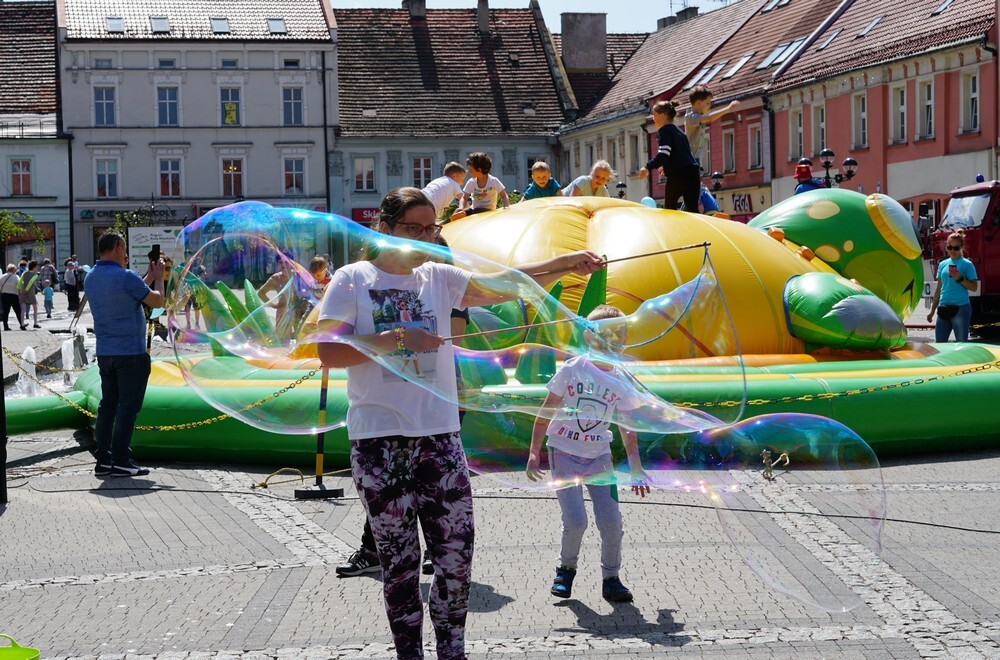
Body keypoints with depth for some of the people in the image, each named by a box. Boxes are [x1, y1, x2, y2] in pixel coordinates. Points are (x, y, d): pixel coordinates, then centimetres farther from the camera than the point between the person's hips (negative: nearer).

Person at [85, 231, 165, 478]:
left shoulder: (92, 278, 9)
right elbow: (158, 301, -7)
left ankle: (103, 460, 11)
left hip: (104, 353, 8)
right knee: (127, 407, -2)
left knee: (108, 405, 11)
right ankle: (121, 461, -1)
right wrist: (158, 277, 9)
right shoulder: (125, 277, -16)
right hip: (131, 353, -8)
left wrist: (149, 276, 23)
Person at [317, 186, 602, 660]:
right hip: (378, 440, -3)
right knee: (399, 559, 5)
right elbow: (328, 353, -8)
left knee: (456, 552, 2)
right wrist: (398, 339, -15)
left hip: (439, 435, 3)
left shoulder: (439, 277, 9)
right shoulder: (352, 280, 0)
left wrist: (563, 265, -16)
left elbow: (499, 286, -4)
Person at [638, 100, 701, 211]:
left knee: (669, 208, 12)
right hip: (693, 172, 7)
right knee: (692, 209, 1)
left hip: (678, 175, -7)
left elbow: (663, 154, -16)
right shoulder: (678, 131, 23)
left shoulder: (664, 130, -2)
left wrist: (648, 167, -9)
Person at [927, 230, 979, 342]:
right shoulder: (942, 264, 13)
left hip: (961, 308, -5)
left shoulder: (967, 264, -2)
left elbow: (974, 288, -4)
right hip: (943, 308, 5)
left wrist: (960, 278, -17)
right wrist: (932, 310, 16)